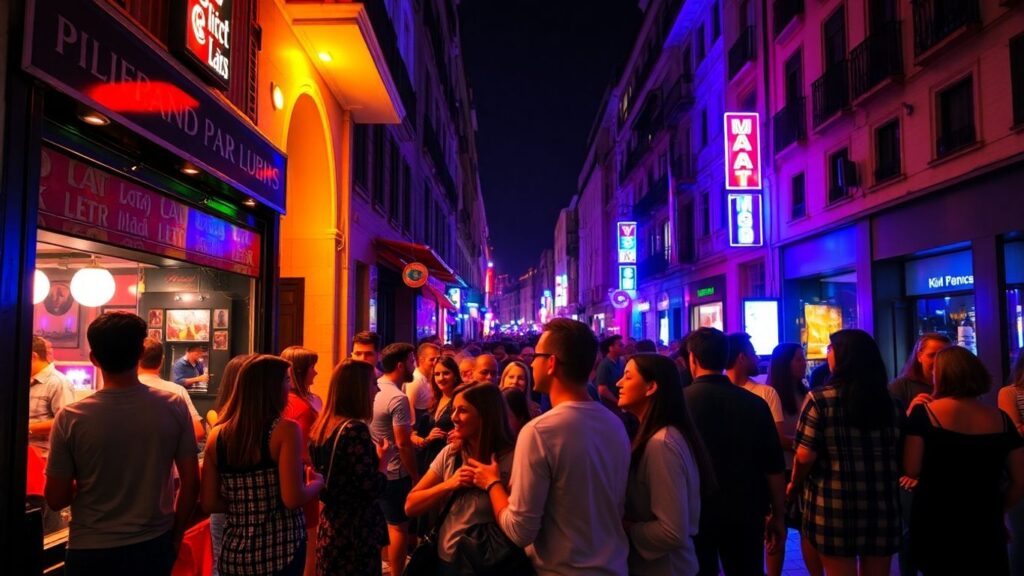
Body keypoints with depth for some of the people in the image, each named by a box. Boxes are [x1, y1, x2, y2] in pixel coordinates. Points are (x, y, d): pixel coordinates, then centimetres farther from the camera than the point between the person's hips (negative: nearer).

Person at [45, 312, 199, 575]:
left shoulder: (71, 418, -15)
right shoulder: (174, 406, -12)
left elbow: (56, 499, -7)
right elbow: (191, 483, -6)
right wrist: (176, 537, 7)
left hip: (92, 552, -1)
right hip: (155, 546, 1)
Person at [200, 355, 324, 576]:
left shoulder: (217, 435, 0)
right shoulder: (285, 429, -14)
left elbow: (208, 504, 3)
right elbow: (293, 499, -21)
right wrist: (317, 483, -2)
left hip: (233, 552, 4)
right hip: (280, 551, -4)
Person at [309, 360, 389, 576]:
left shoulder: (321, 426, 5)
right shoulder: (355, 429, -21)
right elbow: (373, 490, -23)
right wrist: (383, 459, -6)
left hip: (329, 528, 8)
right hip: (355, 533, -8)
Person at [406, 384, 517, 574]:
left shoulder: (511, 460, -16)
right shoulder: (450, 453, -1)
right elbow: (410, 506, -2)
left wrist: (492, 483, -22)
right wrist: (448, 484, -14)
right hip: (444, 559, 5)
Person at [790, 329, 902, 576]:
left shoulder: (820, 399, -10)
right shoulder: (890, 402, 5)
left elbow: (805, 457, -13)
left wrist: (794, 486, 4)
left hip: (835, 506, -4)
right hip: (882, 505, 5)